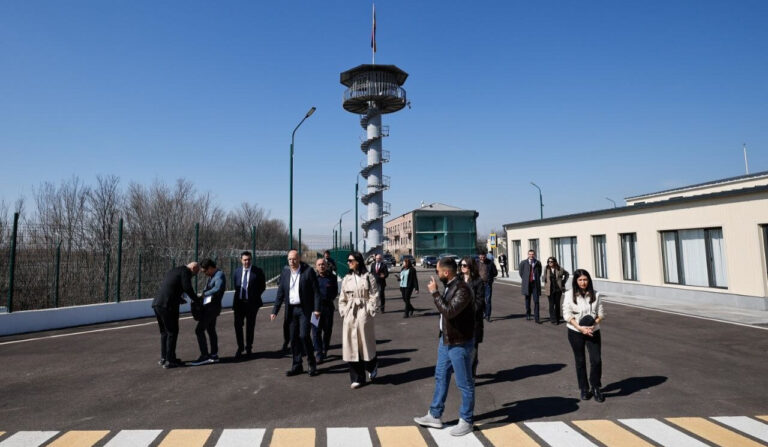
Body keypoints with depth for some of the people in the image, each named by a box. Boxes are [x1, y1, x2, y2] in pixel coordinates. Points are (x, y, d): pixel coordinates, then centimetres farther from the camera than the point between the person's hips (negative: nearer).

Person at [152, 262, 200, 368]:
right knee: (172, 332, 1)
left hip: (157, 303, 9)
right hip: (168, 305, -9)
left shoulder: (173, 271, 25)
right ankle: (169, 360, 3)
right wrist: (196, 299, 0)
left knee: (164, 332, 18)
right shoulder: (185, 271, -3)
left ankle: (163, 358, 23)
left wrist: (180, 299, 38)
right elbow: (187, 288, -15)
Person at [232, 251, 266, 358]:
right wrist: (238, 296, 6)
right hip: (239, 302, 3)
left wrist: (255, 296, -3)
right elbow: (236, 286, 17)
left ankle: (248, 347, 24)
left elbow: (262, 286, 1)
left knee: (250, 326, 8)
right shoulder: (237, 271, 7)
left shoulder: (258, 271, -5)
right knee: (238, 325, 1)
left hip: (252, 303, -3)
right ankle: (240, 347, 18)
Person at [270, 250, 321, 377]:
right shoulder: (285, 272, 5)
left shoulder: (308, 271, -8)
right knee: (294, 338, 9)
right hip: (291, 310, 4)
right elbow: (280, 293, 8)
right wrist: (275, 311, 5)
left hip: (305, 309, -4)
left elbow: (316, 291, -7)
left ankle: (312, 364, 8)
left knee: (304, 335, -10)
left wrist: (316, 309, -13)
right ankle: (297, 365, 21)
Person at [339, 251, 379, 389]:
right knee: (351, 346, 3)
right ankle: (357, 378, 13)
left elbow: (374, 296, -5)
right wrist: (343, 311, 3)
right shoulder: (346, 278, 11)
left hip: (363, 313, -4)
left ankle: (371, 367, 33)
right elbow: (342, 298, 14)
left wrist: (370, 311, -11)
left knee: (366, 342, 4)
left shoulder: (368, 277, -2)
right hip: (350, 314, 4)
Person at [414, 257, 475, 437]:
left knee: (464, 384, 7)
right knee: (441, 377, 18)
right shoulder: (449, 286, 5)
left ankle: (466, 421, 22)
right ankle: (434, 416, 31)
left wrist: (435, 292, -27)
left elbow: (449, 311, -33)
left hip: (459, 343, -9)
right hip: (446, 340, 10)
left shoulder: (462, 289, -24)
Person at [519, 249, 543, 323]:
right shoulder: (523, 262, 2)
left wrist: (537, 278, 8)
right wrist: (524, 279, 9)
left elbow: (539, 272, 16)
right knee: (527, 300, 12)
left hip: (535, 283, -1)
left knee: (536, 301, -4)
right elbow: (521, 271, 13)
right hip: (527, 283, 1)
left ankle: (536, 318, -2)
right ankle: (528, 315, 28)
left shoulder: (538, 263, 3)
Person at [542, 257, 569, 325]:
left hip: (558, 289, 1)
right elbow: (544, 278, 6)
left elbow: (566, 274, 15)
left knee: (557, 304, 8)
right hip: (550, 289, -1)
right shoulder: (546, 269, 0)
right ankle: (553, 319, 0)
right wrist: (545, 287, 1)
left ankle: (557, 319, 17)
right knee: (551, 304, -4)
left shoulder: (559, 269, -2)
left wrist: (563, 282, 10)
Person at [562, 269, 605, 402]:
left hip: (593, 332, 1)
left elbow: (601, 313, 3)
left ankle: (596, 388, 17)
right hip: (575, 332, -1)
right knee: (580, 361, 10)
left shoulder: (595, 295, 0)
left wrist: (594, 323, -16)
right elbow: (567, 315, -9)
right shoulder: (569, 295, -6)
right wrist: (580, 328, -17)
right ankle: (584, 389, 27)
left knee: (596, 360, -6)